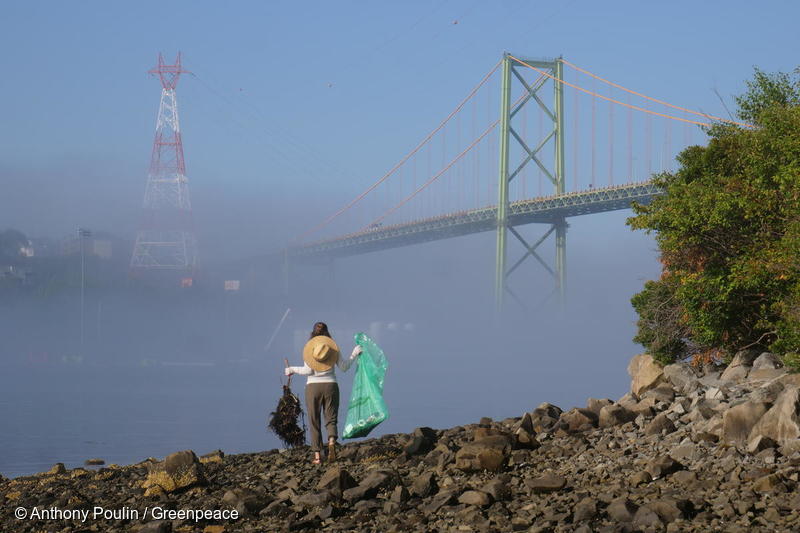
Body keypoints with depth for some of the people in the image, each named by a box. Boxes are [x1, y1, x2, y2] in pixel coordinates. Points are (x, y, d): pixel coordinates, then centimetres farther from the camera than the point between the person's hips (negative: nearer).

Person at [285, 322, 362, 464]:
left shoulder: (307, 348, 0)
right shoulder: (332, 348, 3)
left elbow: (308, 370, -8)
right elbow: (343, 367, 3)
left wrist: (292, 369, 7)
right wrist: (355, 354, 17)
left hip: (313, 387, -1)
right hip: (330, 385, 1)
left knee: (314, 422, 6)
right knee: (331, 419, 6)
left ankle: (317, 455, 0)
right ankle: (332, 442, -24)